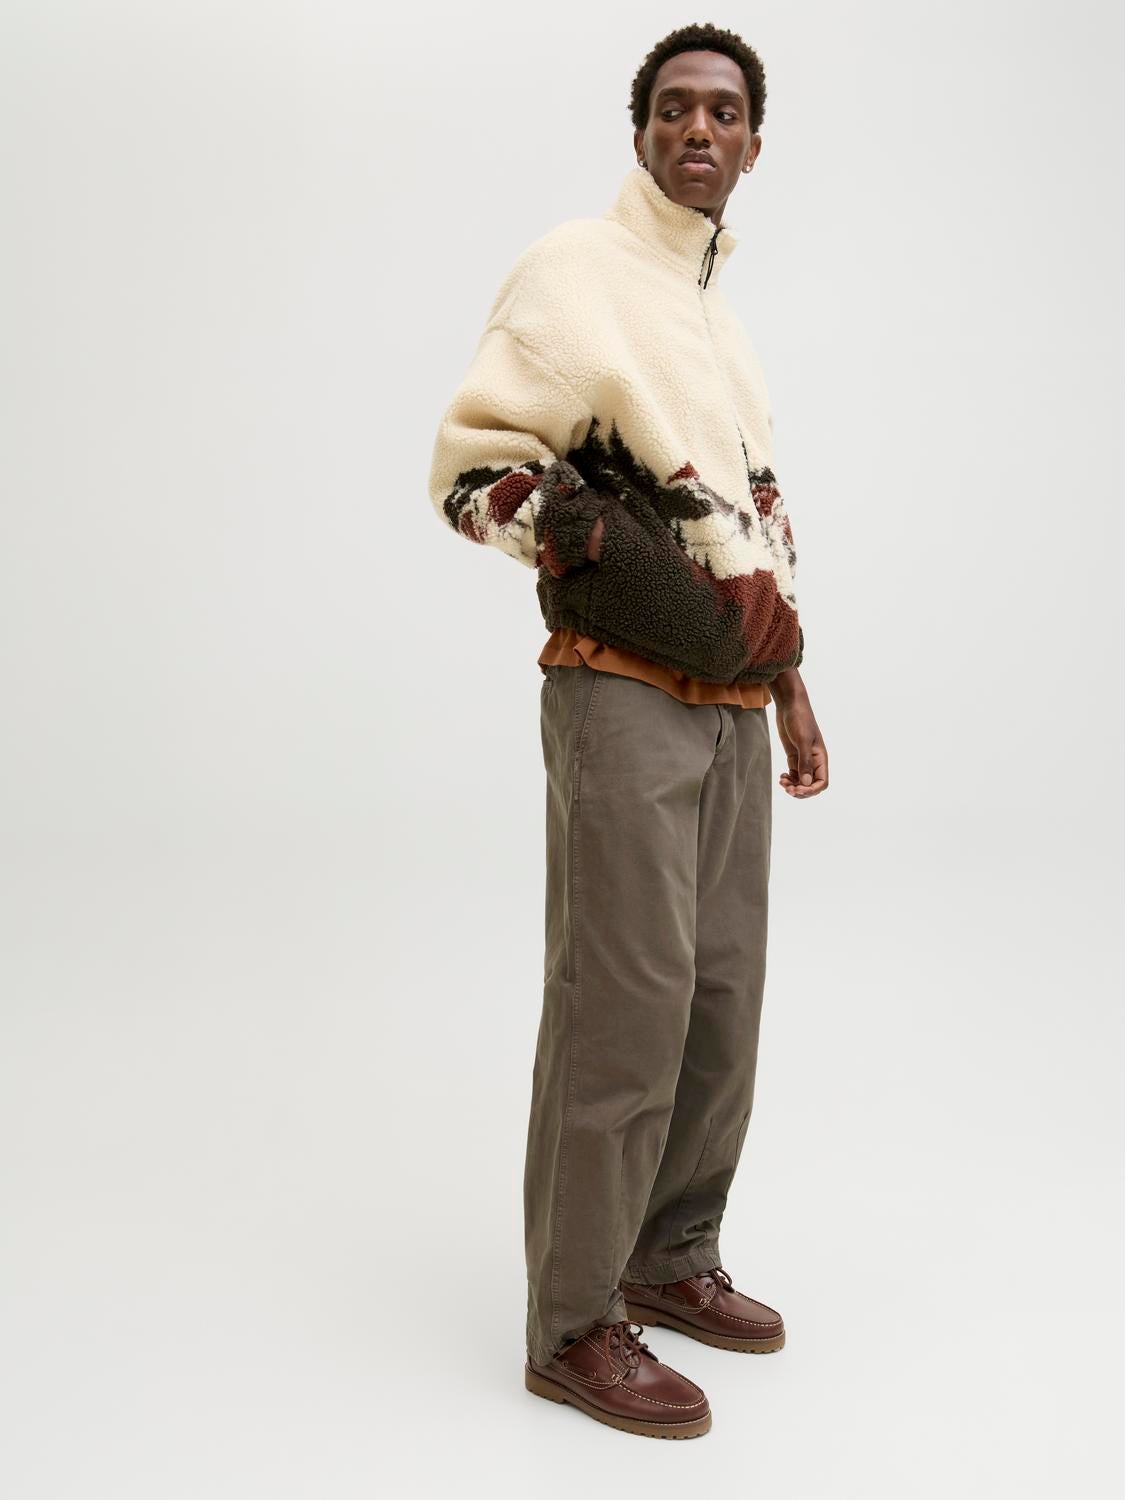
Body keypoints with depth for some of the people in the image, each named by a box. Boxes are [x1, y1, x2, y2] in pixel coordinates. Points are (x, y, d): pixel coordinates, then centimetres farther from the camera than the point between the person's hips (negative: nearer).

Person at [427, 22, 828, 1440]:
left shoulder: (723, 319, 21)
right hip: (623, 692, -8)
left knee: (722, 992, 11)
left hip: (730, 702, 8)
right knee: (625, 1002, -9)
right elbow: (468, 461, -9)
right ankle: (572, 1325, 3)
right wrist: (608, 555, -20)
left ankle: (672, 1259, 27)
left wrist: (790, 683, 22)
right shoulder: (573, 273, -4)